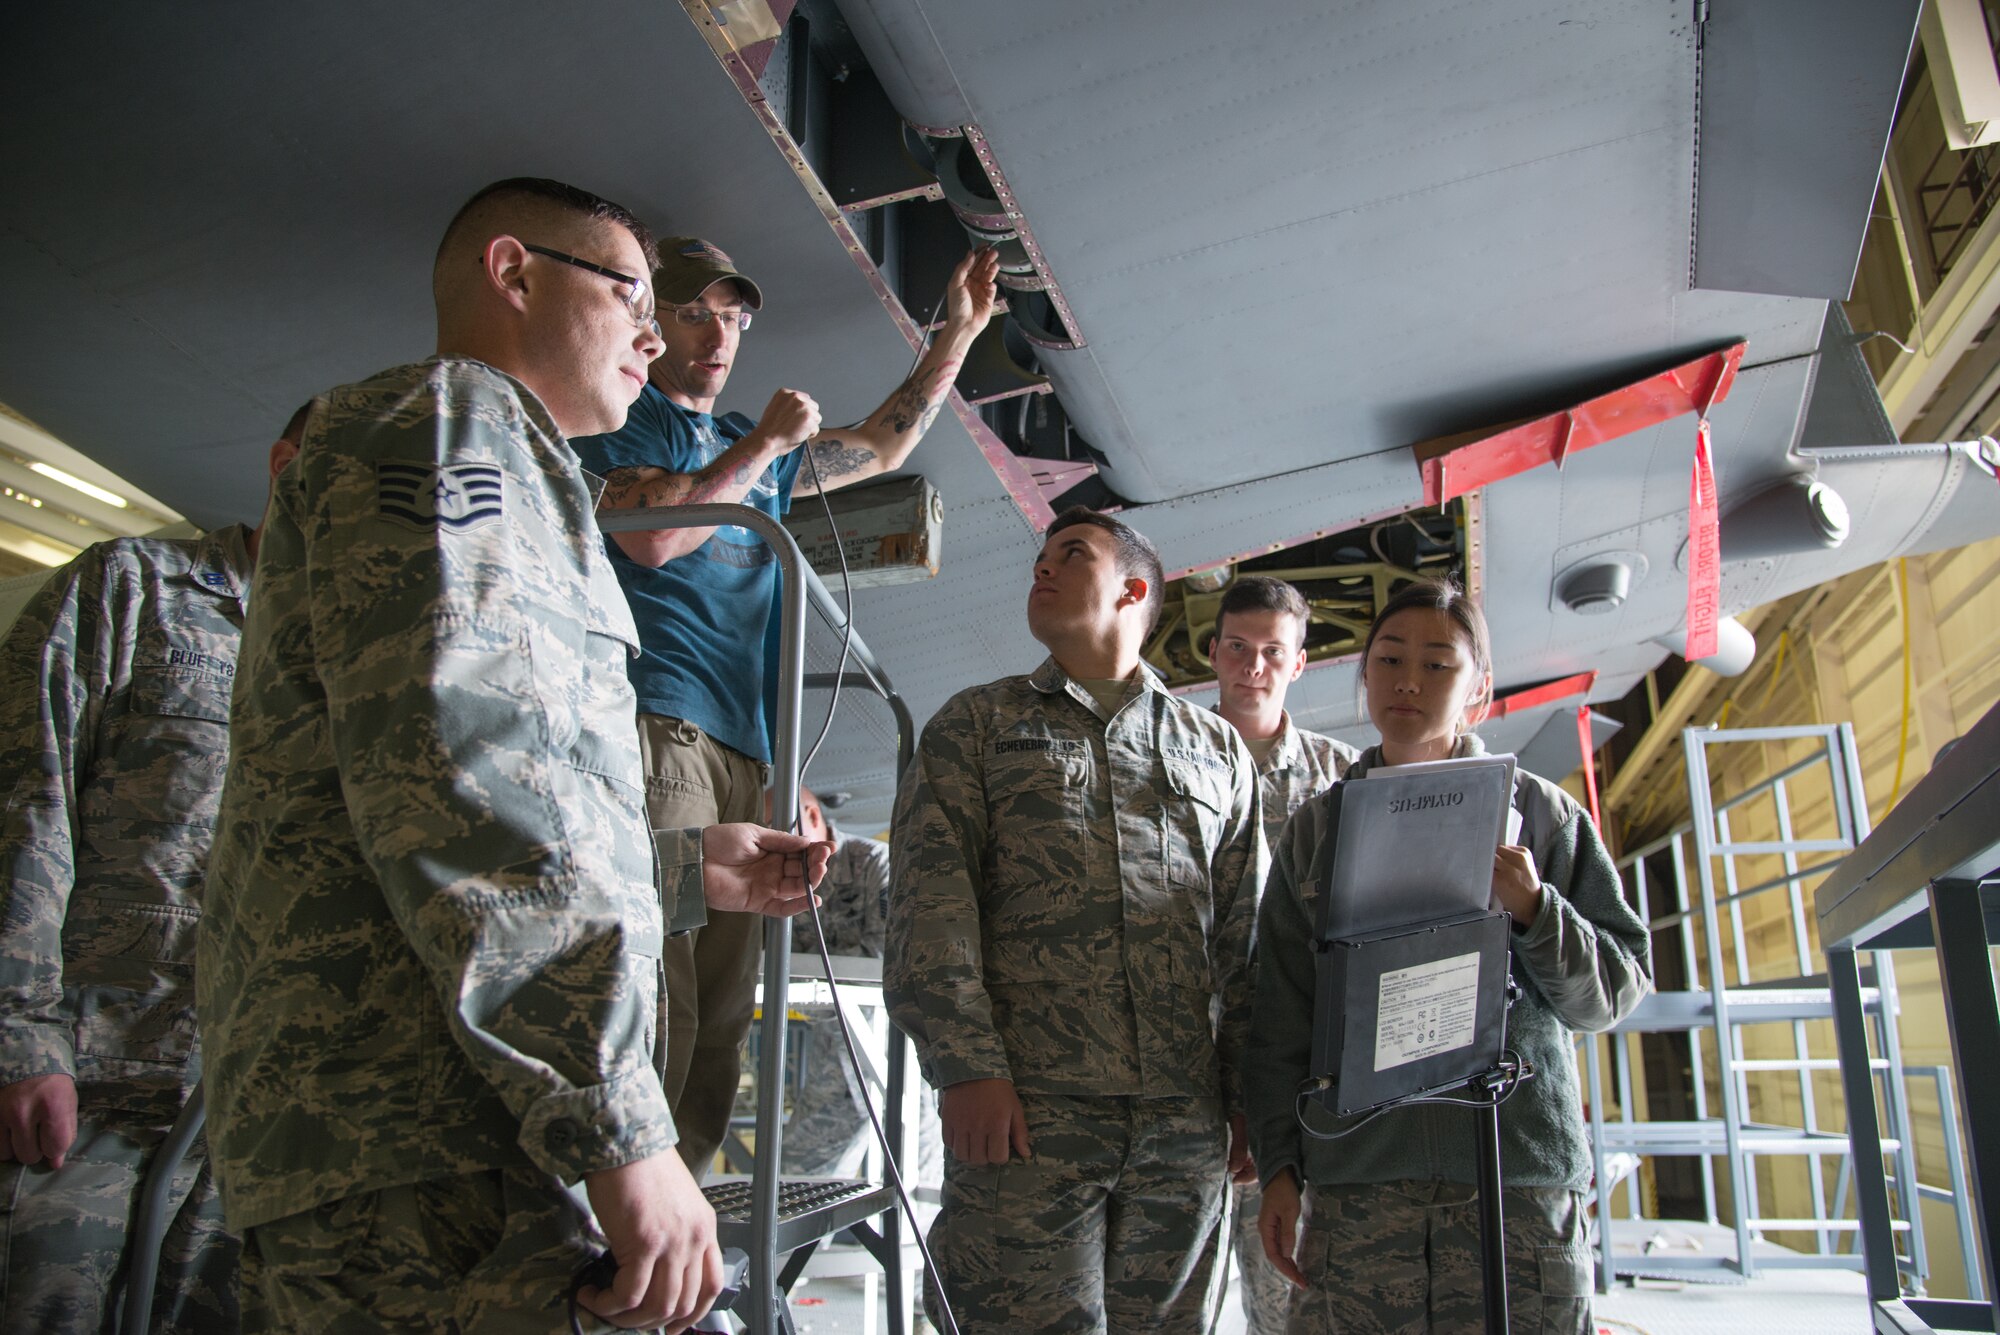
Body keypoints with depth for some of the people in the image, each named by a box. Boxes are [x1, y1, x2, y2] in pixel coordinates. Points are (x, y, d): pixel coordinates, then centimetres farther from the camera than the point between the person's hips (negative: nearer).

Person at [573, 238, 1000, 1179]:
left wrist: (957, 332, 38)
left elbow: (881, 446, 40)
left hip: (744, 747, 7)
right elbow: (650, 534, -10)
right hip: (654, 721, -7)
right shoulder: (621, 420, 9)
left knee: (722, 1016, 3)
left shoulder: (757, 449, 29)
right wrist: (764, 443, 0)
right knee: (655, 1004, -18)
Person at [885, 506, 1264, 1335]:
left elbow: (1246, 937, 15)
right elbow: (929, 901, 0)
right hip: (1027, 1109, -2)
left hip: (1186, 1123, 3)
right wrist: (967, 1068, -12)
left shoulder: (1218, 750, 19)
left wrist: (1251, 1095, 6)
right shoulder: (976, 724, 12)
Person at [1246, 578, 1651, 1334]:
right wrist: (1279, 1165, 5)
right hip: (1356, 1177, 1)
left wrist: (1534, 909, -10)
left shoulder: (1540, 813, 9)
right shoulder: (1317, 830, 11)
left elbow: (1617, 992, 8)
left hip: (1522, 1170, 0)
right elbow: (1280, 1016, 11)